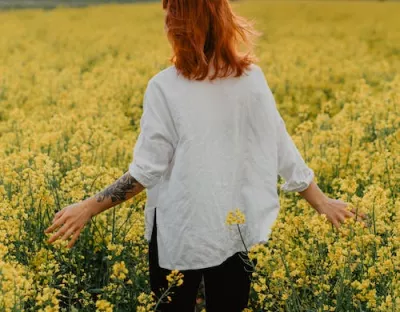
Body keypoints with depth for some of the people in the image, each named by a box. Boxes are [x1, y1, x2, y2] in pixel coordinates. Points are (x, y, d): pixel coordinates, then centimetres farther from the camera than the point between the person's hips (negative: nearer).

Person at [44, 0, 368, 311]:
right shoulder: (253, 78, -3)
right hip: (239, 231, 3)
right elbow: (281, 148, 2)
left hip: (180, 233, -3)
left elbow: (147, 171, -15)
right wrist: (322, 201, 14)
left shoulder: (165, 87, -15)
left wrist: (88, 208, -8)